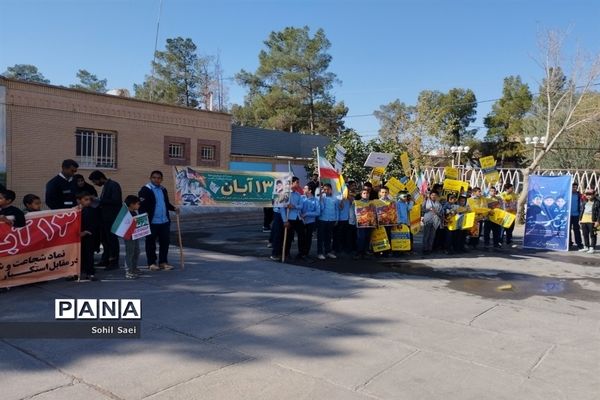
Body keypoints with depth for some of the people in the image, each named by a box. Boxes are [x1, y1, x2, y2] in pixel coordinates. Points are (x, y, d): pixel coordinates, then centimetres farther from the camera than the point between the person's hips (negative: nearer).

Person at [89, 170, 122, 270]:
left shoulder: (114, 185, -12)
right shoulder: (105, 186, 15)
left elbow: (115, 201, -22)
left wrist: (100, 201, -17)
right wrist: (99, 202, 2)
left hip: (113, 218, -9)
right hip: (105, 217, 9)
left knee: (112, 239, -3)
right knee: (105, 239, 13)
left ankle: (114, 262, 5)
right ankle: (106, 259, 23)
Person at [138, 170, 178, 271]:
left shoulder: (163, 189, 14)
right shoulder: (145, 190, -8)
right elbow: (142, 206, -13)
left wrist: (174, 208, 6)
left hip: (165, 221, 6)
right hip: (152, 222, -6)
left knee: (165, 242, 9)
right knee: (151, 243, 5)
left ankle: (163, 262, 20)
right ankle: (151, 263, 16)